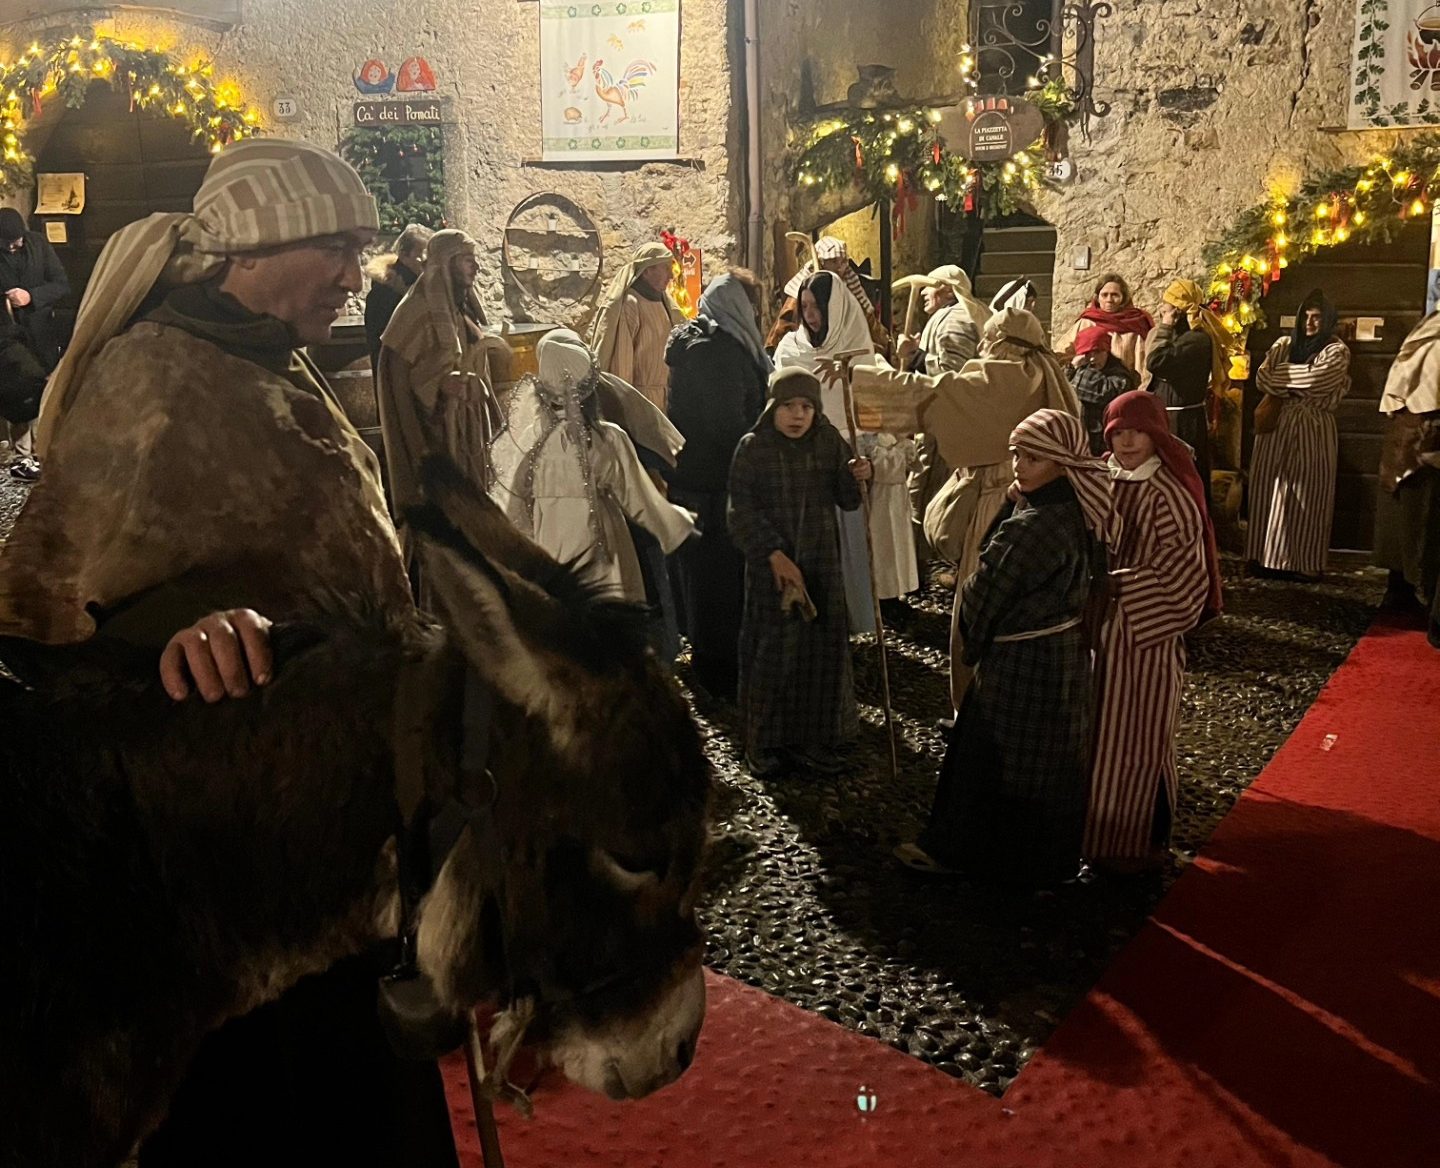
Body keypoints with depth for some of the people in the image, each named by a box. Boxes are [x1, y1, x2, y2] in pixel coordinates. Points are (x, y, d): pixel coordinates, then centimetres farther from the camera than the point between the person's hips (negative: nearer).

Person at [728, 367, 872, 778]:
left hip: (821, 563, 3)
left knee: (822, 650, 6)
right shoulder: (752, 448, -6)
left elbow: (847, 501, 8)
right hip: (770, 566, -3)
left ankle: (814, 739, 20)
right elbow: (742, 512, -9)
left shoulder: (829, 442, 3)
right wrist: (774, 555, -19)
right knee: (771, 652, 0)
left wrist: (855, 477, -14)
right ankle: (766, 743, 14)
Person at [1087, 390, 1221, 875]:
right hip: (1099, 624, 6)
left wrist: (1117, 585, -18)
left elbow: (1177, 570, -16)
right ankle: (1100, 828, 30)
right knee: (1101, 730, 15)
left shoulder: (1169, 492, -14)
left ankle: (1137, 841, 17)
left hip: (1146, 631, -6)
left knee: (1137, 737, 3)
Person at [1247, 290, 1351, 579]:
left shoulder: (1337, 351, 0)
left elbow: (1318, 381, -16)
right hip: (1277, 427, 3)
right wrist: (1299, 390, -12)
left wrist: (1282, 377, -4)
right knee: (1271, 490, 2)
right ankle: (1268, 555, 9)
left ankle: (1305, 563, 5)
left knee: (1306, 495, -1)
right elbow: (1261, 378, -1)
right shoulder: (1283, 345, 12)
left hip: (1313, 430, -3)